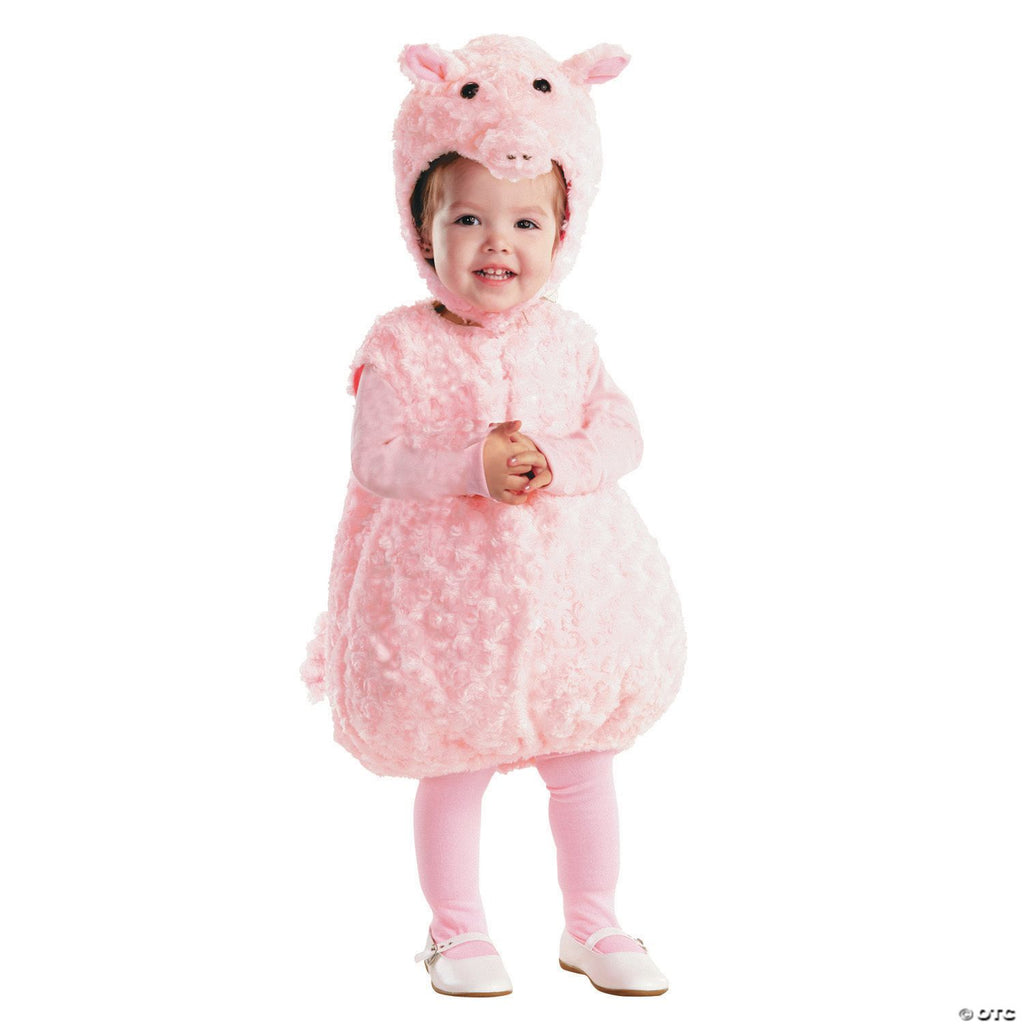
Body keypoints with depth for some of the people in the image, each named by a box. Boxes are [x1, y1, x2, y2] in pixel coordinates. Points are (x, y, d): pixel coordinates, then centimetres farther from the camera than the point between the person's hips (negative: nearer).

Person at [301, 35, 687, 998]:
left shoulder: (566, 340, 1)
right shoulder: (401, 347, -9)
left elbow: (621, 433, -3)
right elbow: (375, 458, -14)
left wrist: (555, 462, -21)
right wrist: (473, 465, -25)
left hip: (564, 582, 3)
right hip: (445, 586, -3)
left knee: (582, 763, 12)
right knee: (451, 771, 9)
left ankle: (592, 924, 30)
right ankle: (457, 931, 29)